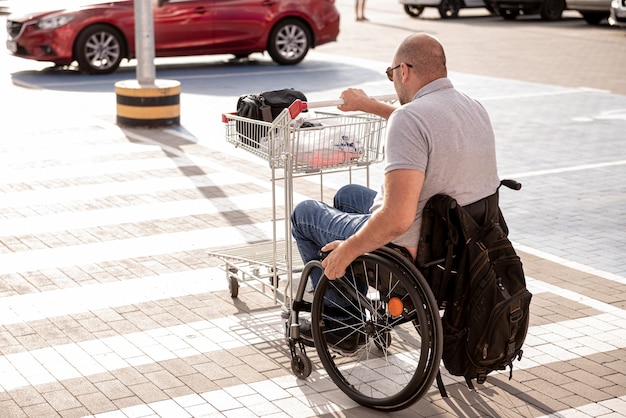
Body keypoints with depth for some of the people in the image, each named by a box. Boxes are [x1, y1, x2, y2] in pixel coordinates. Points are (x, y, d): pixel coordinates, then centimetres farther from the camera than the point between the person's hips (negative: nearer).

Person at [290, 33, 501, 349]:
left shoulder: (409, 118, -28)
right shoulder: (475, 109, 0)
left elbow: (397, 218, -35)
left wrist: (346, 251, -20)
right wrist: (369, 105, 34)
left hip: (409, 252, -8)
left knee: (304, 213, 17)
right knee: (347, 195, 31)